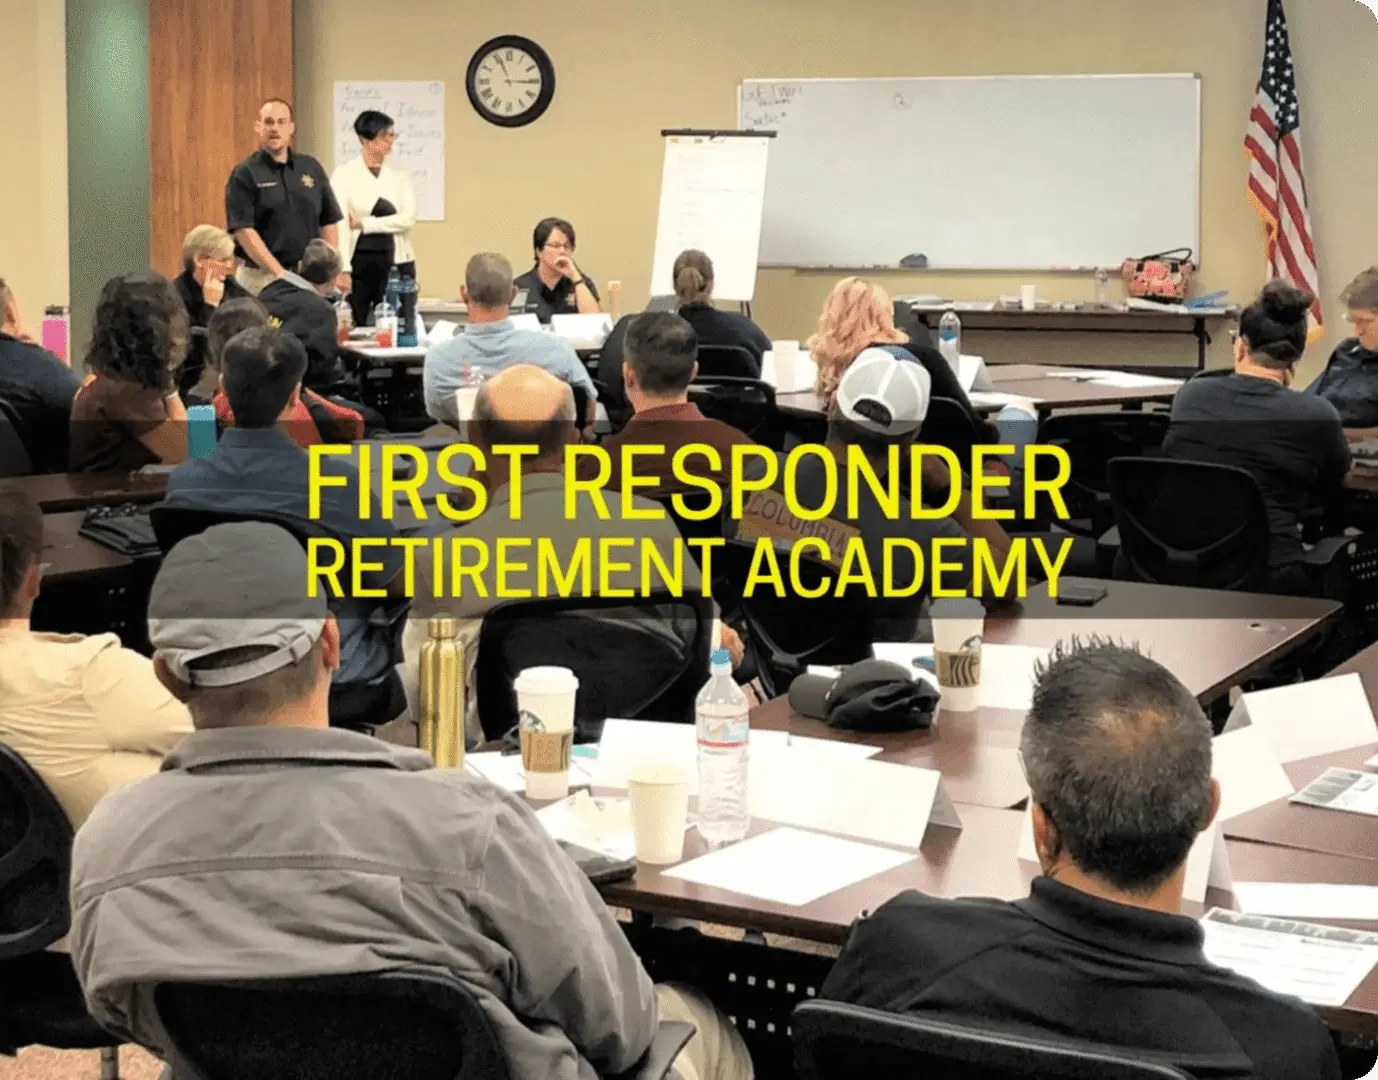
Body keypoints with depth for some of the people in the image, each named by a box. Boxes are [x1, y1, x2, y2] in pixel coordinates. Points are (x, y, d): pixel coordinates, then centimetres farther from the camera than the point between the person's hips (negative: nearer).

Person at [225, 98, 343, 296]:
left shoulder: (311, 168, 9)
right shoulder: (244, 174, -4)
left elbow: (329, 223, 11)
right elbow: (244, 230, -12)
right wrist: (279, 272, -18)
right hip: (262, 277, -4)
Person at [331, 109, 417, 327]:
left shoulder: (400, 176, 8)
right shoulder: (344, 174, -3)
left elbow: (408, 218, -5)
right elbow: (340, 223, -11)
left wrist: (365, 224, -12)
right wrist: (343, 269, -19)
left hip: (395, 263, 3)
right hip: (358, 262, -2)